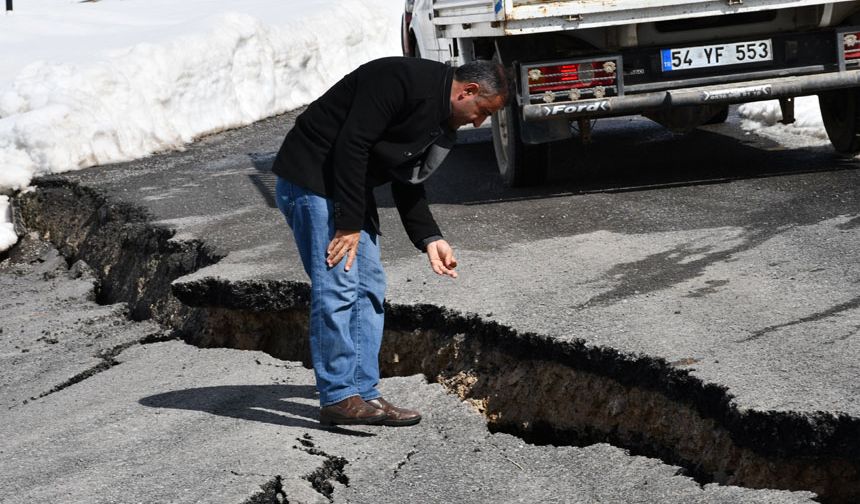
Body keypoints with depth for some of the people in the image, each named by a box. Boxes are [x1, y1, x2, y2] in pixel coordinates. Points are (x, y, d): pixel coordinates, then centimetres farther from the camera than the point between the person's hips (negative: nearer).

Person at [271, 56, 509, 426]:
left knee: (369, 288, 7)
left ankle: (364, 394, 10)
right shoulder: (403, 81, -22)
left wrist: (429, 239, 4)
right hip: (312, 177, -10)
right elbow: (350, 146, -25)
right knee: (338, 285, -14)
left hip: (353, 185, 10)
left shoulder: (442, 121, 9)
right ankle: (338, 399, -11)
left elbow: (406, 184, 16)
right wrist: (349, 224, -23)